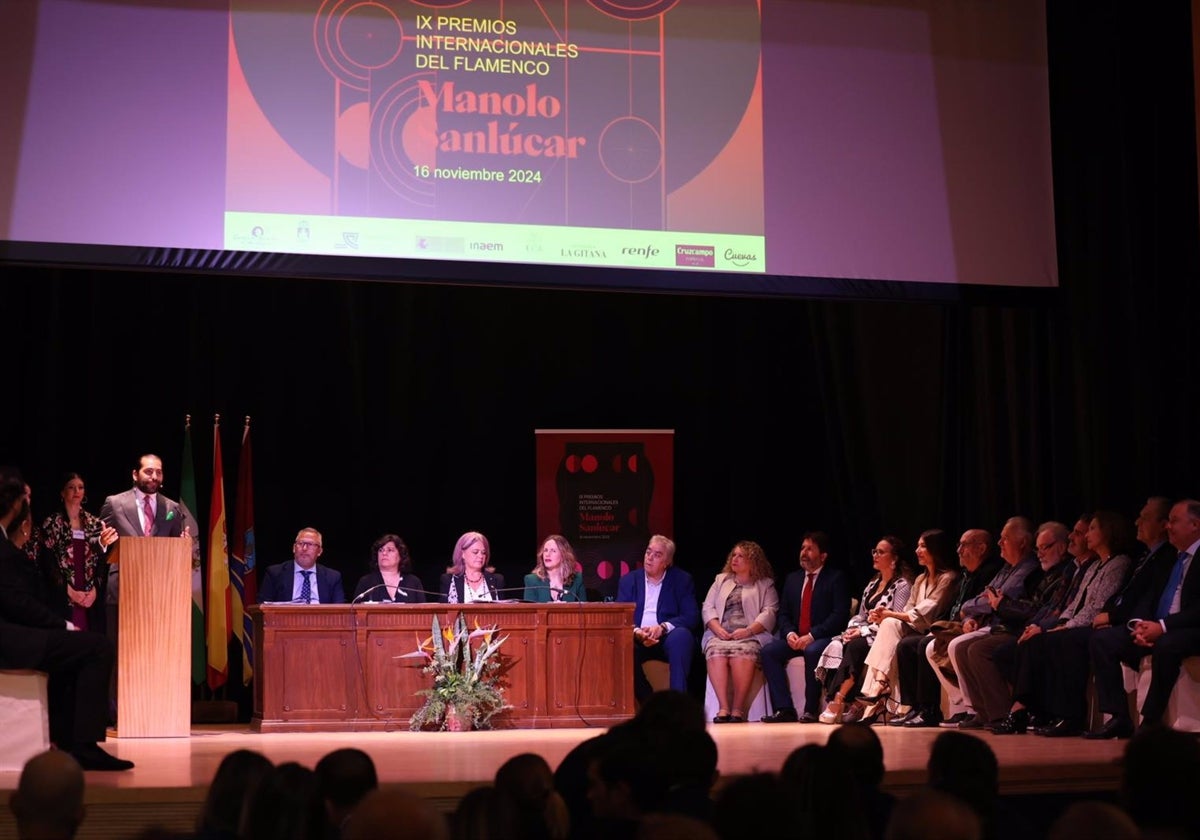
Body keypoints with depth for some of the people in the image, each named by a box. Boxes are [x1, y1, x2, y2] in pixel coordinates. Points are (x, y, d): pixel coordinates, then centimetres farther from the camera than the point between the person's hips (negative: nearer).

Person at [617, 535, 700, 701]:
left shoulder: (682, 580, 9)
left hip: (668, 638, -1)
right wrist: (636, 632, -19)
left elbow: (692, 617, -3)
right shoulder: (628, 580, 15)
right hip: (638, 640, 1)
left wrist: (663, 627, -20)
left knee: (681, 635, -35)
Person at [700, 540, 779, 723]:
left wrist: (748, 631, -13)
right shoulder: (721, 580, 26)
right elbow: (707, 608, 16)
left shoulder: (765, 585, 17)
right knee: (716, 653, -33)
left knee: (742, 654, -37)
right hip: (720, 634, 3)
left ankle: (737, 709, -33)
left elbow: (769, 612, 3)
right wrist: (718, 629, -4)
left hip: (750, 635, -2)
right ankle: (723, 708, -35)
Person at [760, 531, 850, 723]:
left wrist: (812, 635, -19)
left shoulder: (836, 578, 1)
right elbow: (783, 614, 16)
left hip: (822, 639, -6)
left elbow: (840, 614, -10)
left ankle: (811, 710, -25)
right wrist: (789, 633, -8)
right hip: (795, 639, 6)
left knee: (812, 651, -37)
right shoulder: (792, 579, 18)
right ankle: (785, 709, -21)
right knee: (768, 650, -20)